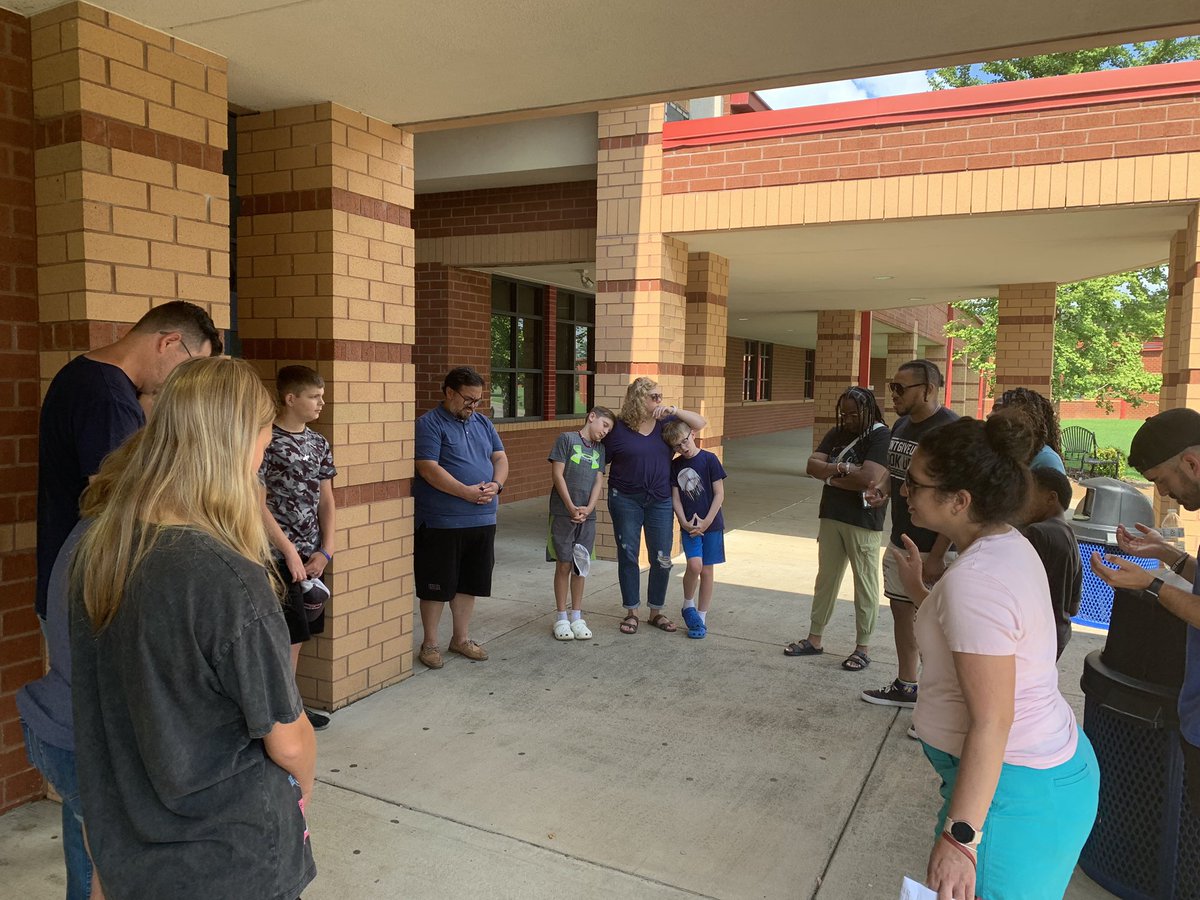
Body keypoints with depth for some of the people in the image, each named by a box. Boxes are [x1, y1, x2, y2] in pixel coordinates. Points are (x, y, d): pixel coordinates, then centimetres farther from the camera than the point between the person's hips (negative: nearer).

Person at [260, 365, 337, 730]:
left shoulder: (319, 444, 8)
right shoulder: (266, 441, -12)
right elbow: (258, 504, -14)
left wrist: (326, 550, 1)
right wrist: (290, 552, -14)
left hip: (311, 556, 7)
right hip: (278, 556, -7)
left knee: (298, 633, 14)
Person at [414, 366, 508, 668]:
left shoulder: (483, 423, 13)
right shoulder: (429, 424, -9)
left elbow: (500, 458, 12)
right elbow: (429, 469, -18)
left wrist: (496, 485, -9)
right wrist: (466, 492, -23)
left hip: (482, 519, 6)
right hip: (441, 522, -6)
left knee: (469, 583, 15)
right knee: (436, 586, 4)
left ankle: (461, 638, 30)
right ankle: (429, 643, 19)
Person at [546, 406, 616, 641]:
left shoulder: (600, 448, 13)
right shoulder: (566, 439, -3)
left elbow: (598, 481, 7)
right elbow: (557, 475, -7)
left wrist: (588, 509, -9)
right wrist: (572, 508, -11)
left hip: (587, 516, 5)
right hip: (563, 513, -4)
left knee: (580, 566, 9)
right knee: (564, 564, 0)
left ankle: (577, 617, 18)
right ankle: (561, 617, 11)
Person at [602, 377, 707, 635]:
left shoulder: (666, 423, 2)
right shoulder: (618, 428, -6)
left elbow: (701, 423, 1)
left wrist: (675, 410, -14)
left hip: (660, 501, 2)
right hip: (626, 500, -2)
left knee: (661, 558, 5)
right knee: (628, 556, 6)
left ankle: (656, 611, 22)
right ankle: (631, 612, 20)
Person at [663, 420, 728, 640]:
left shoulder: (709, 459, -8)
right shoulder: (676, 465, 3)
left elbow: (719, 494, -8)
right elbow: (675, 498, 4)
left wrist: (706, 522, -12)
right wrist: (685, 522, -10)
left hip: (710, 523, -1)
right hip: (689, 525, 1)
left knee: (706, 570, 4)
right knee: (694, 565, -16)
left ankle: (701, 617, 16)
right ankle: (688, 606, 9)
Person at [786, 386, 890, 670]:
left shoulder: (881, 436, -13)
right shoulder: (836, 433, 8)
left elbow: (868, 478, -25)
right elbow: (812, 466, 0)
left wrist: (831, 475, -11)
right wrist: (842, 469, -17)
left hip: (863, 522, -7)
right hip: (831, 517, 7)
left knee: (865, 584, 5)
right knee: (825, 580, 15)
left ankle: (863, 647, 17)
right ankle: (814, 638, 25)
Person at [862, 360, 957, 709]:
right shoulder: (901, 425, 8)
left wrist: (937, 555, -23)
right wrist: (882, 493, 2)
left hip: (931, 548, -9)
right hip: (900, 539, 9)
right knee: (901, 611, 18)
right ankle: (906, 686, 34)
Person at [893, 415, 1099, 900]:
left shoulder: (974, 579, -27)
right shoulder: (1007, 544, 4)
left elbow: (991, 722, -28)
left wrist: (959, 837, -26)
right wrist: (917, 587, 20)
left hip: (1010, 785, -10)